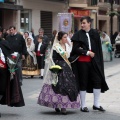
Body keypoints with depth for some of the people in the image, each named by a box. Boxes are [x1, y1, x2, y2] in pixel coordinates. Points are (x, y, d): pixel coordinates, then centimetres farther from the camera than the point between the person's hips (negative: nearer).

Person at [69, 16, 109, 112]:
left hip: (94, 61, 3)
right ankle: (83, 106, 11)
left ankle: (96, 104, 15)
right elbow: (75, 48, -7)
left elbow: (98, 48, 7)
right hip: (82, 62, -3)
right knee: (83, 83, 3)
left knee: (98, 81, 2)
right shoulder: (78, 35, -2)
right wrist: (87, 52, -14)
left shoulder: (95, 34, 5)